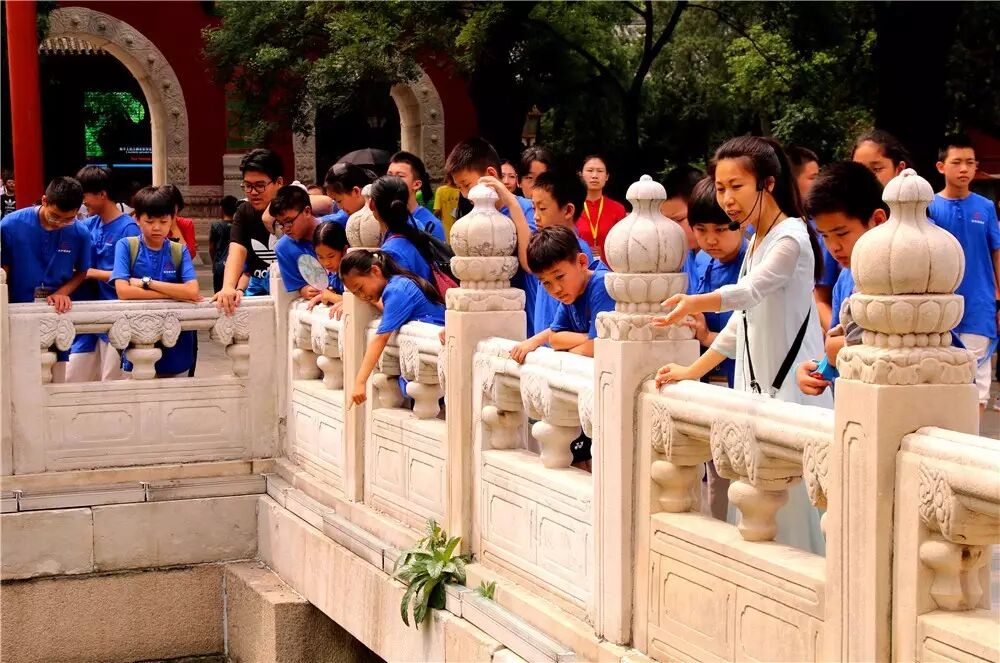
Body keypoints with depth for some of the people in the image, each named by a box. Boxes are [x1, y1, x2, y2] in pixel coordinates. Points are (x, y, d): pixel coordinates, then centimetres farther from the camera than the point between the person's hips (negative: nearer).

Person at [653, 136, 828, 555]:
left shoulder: (790, 238, -13)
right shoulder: (755, 242, 16)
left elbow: (749, 291, -32)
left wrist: (693, 303, -50)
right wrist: (694, 371, 17)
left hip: (792, 390, -9)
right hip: (758, 386, 9)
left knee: (789, 502, -10)